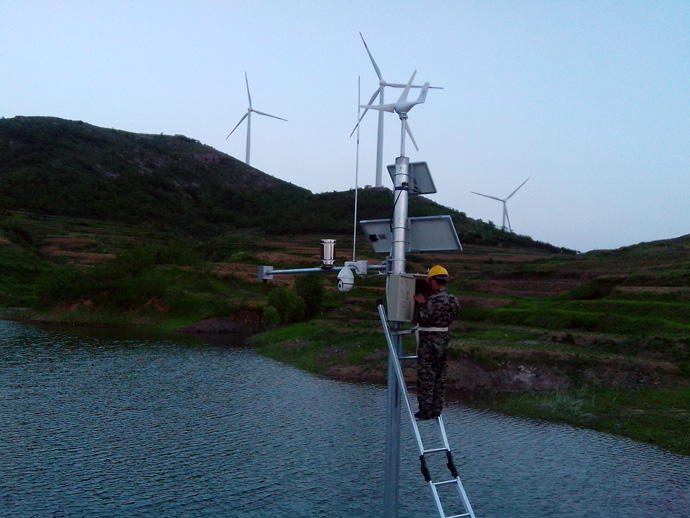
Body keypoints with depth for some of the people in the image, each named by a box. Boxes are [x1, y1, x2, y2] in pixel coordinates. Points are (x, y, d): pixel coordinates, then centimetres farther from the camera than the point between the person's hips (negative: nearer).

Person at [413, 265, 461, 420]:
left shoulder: (434, 300, -20)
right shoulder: (453, 300, 5)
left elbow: (422, 319, -21)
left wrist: (421, 304, -10)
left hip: (429, 342, -8)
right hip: (443, 340, 8)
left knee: (425, 377, 0)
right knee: (439, 377, 13)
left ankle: (426, 411, 4)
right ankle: (436, 410, 18)